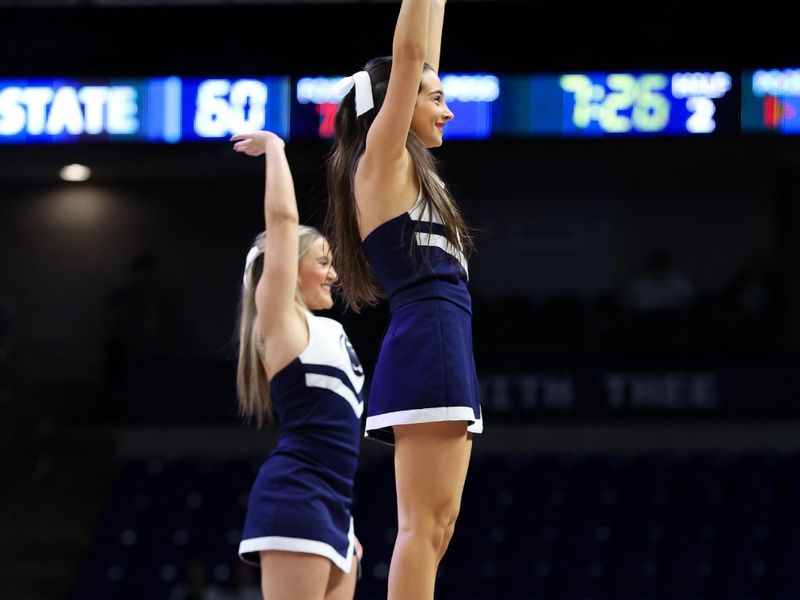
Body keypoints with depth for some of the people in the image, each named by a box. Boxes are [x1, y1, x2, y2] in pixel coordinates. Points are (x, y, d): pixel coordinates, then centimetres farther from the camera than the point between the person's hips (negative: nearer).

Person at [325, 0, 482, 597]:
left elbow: (423, 60, 28)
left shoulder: (409, 171, 22)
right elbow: (407, 54, -6)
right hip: (427, 349, -10)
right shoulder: (381, 160, 0)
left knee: (432, 528, 4)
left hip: (447, 355, 10)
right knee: (425, 526, -13)